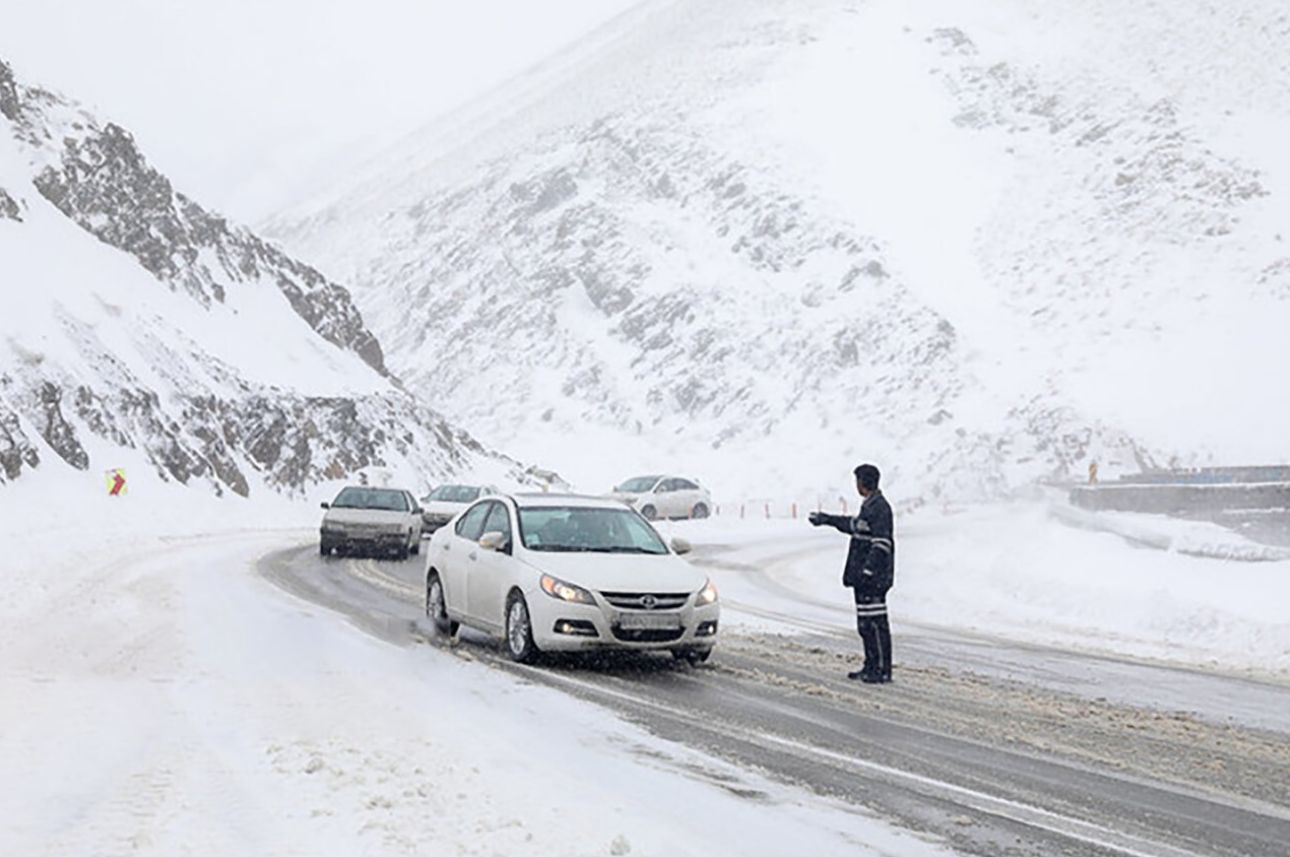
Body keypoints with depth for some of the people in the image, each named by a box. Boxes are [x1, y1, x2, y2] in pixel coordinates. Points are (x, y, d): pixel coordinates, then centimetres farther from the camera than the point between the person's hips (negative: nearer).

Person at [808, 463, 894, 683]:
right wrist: (828, 519, 43)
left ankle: (883, 669, -5)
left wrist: (867, 571, -25)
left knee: (875, 623, -8)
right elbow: (855, 526, 34)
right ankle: (871, 666, 20)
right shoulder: (869, 506, 16)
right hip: (864, 576, 10)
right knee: (865, 624, 14)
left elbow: (881, 544, -21)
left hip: (874, 577, -10)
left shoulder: (880, 507, -15)